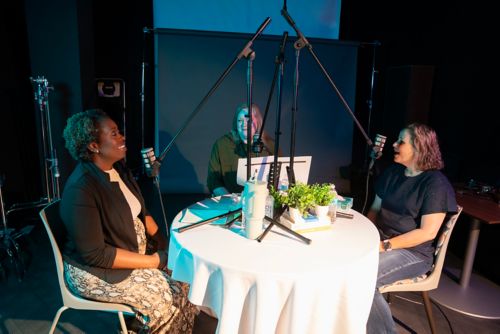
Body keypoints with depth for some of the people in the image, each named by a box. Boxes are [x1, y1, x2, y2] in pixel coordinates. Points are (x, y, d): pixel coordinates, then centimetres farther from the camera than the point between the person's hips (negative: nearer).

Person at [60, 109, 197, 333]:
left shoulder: (119, 169, -1)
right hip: (95, 270, -8)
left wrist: (164, 244, -5)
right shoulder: (80, 189, -26)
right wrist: (154, 261, -22)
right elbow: (95, 254, -25)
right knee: (170, 295, -15)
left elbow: (141, 212, 9)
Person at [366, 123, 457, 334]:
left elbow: (428, 232, -16)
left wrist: (385, 246, -20)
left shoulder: (436, 183, -11)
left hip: (413, 252, -6)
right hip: (381, 240, 7)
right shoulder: (392, 173, 11)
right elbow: (375, 209, 15)